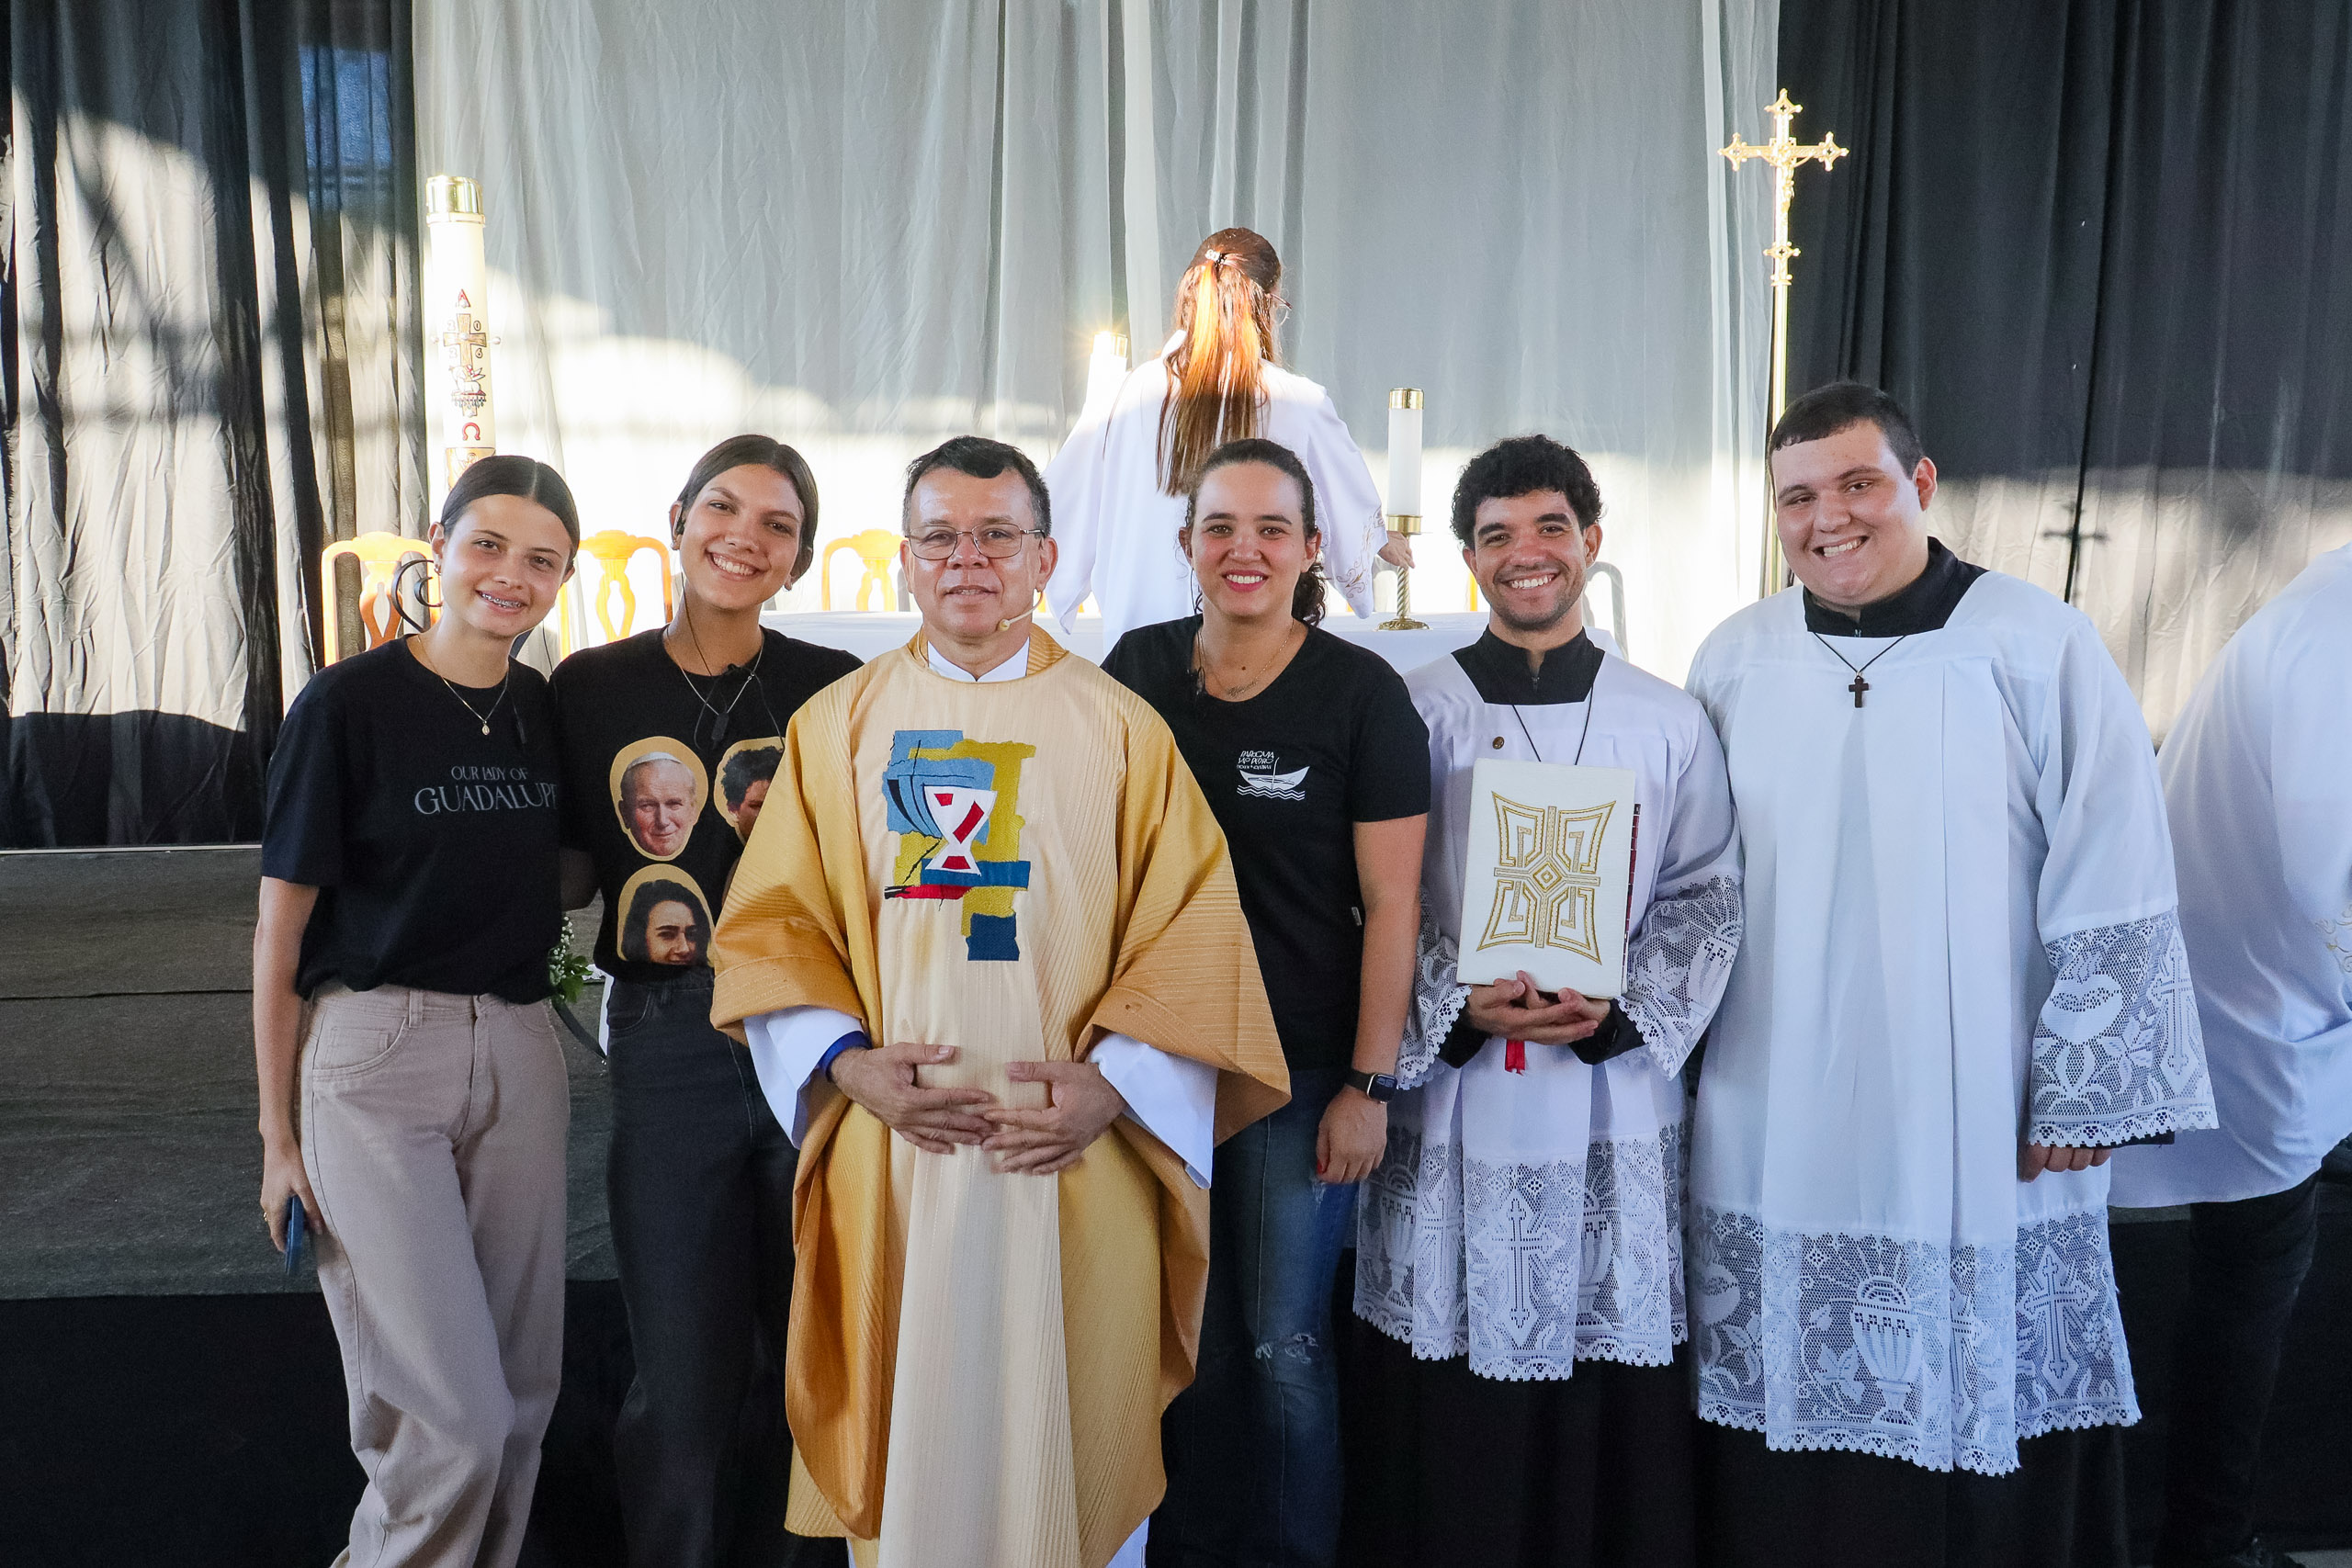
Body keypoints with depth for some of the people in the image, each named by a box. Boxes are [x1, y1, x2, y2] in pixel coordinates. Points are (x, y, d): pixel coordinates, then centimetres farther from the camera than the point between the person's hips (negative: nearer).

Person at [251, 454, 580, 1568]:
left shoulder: (550, 711, 7)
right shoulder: (347, 704, -7)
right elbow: (281, 930, -5)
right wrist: (278, 1133, -4)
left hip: (519, 1056, 5)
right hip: (374, 1058, -5)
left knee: (522, 1387, 11)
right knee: (451, 1418, -6)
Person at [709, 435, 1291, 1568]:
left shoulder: (1121, 731, 4)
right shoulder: (836, 726, 9)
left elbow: (1195, 929, 0)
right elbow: (771, 923, 7)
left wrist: (1116, 1080, -11)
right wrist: (848, 1063, -7)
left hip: (1075, 1159, -1)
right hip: (890, 1151, 1)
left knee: (1073, 1438, 8)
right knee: (900, 1431, 9)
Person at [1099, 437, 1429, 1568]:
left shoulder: (1361, 692, -7)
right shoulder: (1141, 667, 4)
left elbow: (1390, 902, -8)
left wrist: (1369, 1085, -11)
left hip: (1301, 1065, -3)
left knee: (1285, 1344, 5)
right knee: (1190, 1327, 14)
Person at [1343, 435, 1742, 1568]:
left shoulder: (1667, 723, 8)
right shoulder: (1416, 713, 3)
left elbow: (1705, 899, 6)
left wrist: (1616, 1008, -10)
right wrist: (1463, 1008, -14)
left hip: (1617, 1099, 1)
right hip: (1454, 1102, -1)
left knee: (1611, 1417, 6)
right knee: (1452, 1416, 4)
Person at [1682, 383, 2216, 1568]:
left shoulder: (2038, 648, -6)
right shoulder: (1733, 661, 5)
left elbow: (2113, 899, -5)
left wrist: (2079, 1100, -5)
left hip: (1984, 1139, -2)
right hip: (1775, 1146, 3)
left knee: (1989, 1431, 8)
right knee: (1785, 1423, 12)